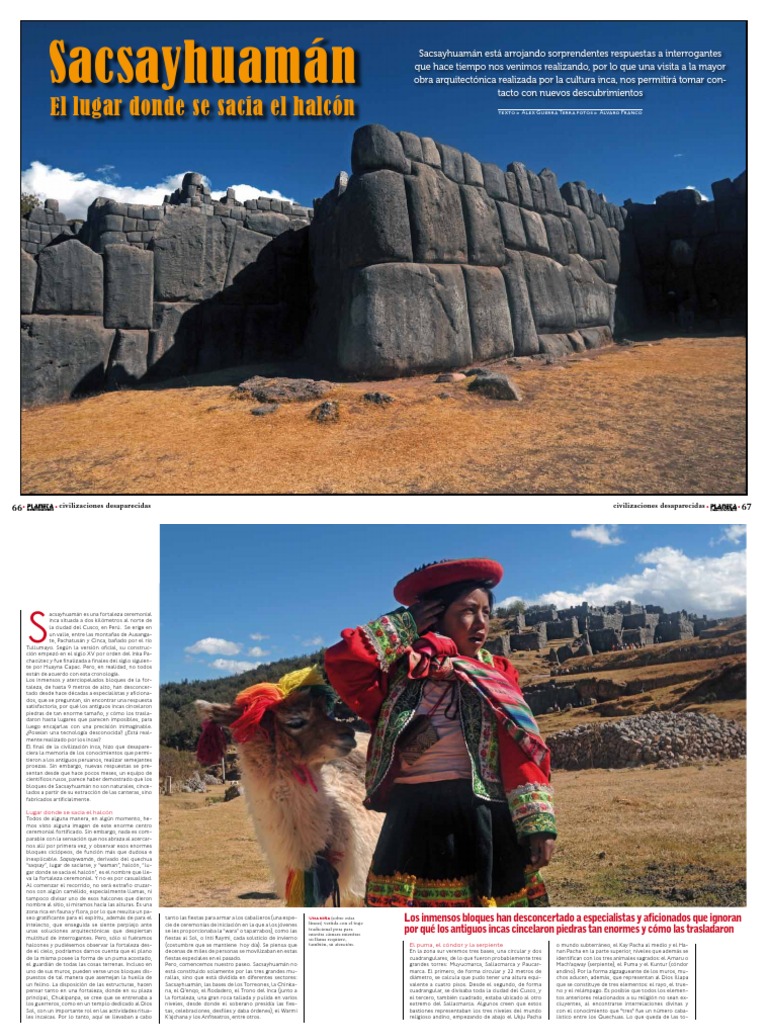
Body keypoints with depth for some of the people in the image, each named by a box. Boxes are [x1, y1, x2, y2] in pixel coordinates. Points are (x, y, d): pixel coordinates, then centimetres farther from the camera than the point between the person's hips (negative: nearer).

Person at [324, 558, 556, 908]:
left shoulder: (497, 674, 10)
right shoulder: (399, 673, 8)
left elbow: (522, 751, 1)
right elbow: (343, 660, -9)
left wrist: (538, 821, -9)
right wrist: (406, 625, 2)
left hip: (488, 823, 1)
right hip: (414, 825, 0)